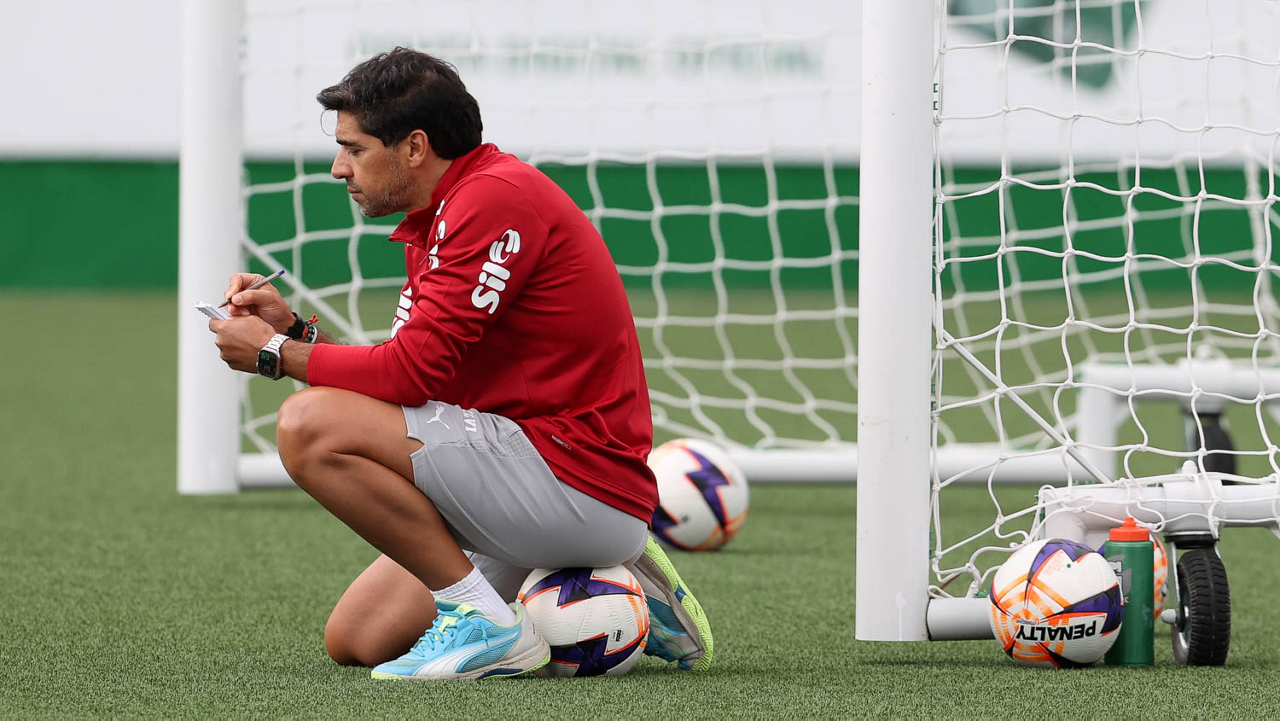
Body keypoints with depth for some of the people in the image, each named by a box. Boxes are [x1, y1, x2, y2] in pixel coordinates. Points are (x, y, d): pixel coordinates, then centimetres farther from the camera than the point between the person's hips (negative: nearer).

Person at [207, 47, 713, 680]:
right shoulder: (435, 222, 17)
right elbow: (409, 376, 17)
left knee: (310, 427, -19)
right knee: (355, 640, 14)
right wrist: (295, 331, 7)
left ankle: (487, 624, -14)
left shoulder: (496, 197, -15)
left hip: (578, 480, -11)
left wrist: (275, 355, -7)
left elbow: (414, 373, -20)